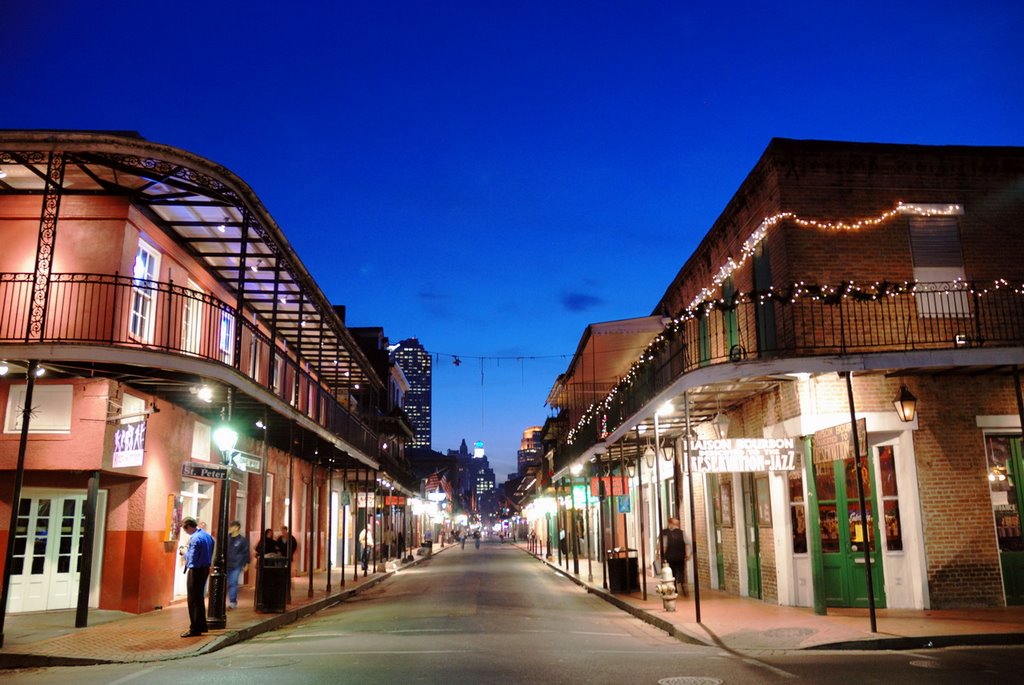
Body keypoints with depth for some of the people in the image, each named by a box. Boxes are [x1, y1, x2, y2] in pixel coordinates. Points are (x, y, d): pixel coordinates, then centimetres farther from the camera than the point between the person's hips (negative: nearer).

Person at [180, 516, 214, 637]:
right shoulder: (207, 535, 6)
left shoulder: (195, 538, -21)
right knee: (199, 598, 19)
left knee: (193, 600, 0)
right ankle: (202, 626, 28)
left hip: (196, 571, -9)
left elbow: (192, 559, -21)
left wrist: (185, 552, -2)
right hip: (205, 568, 9)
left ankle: (195, 629, 5)